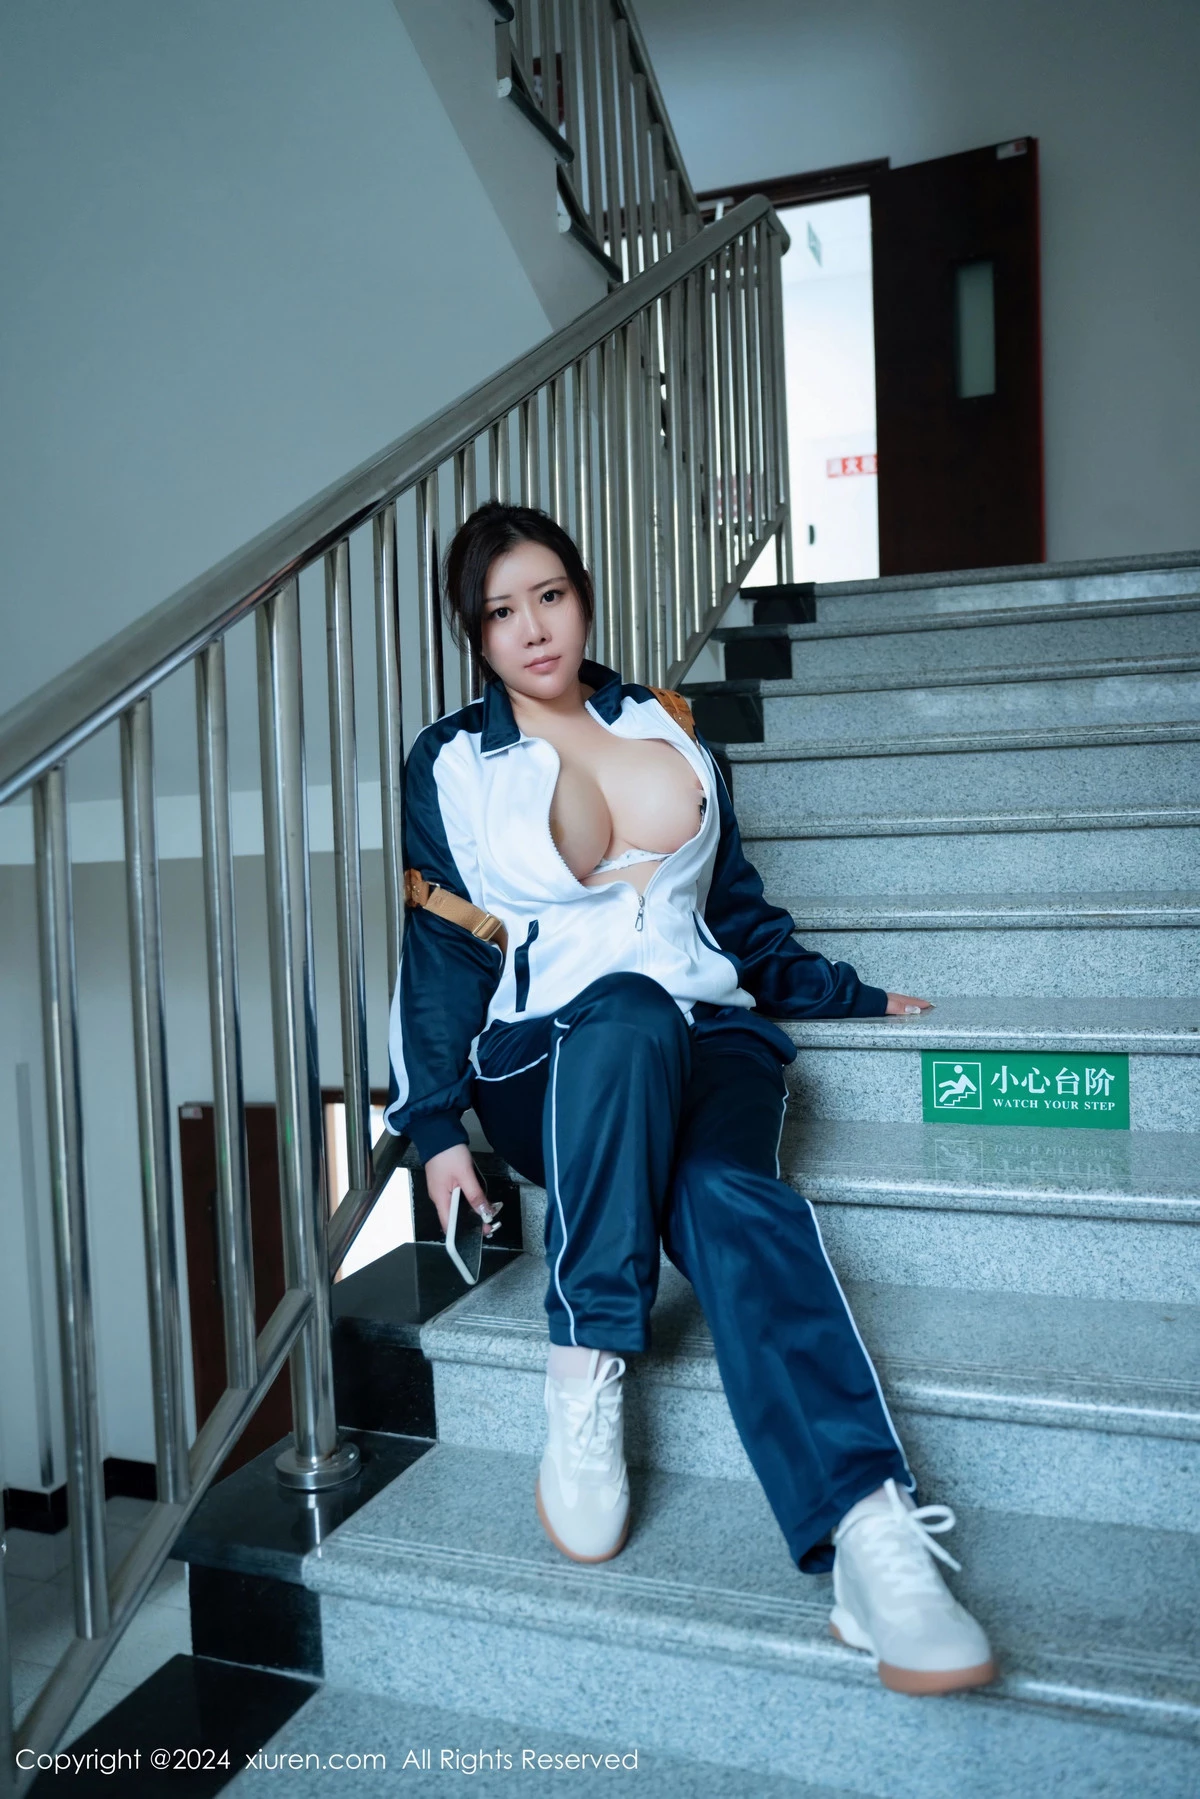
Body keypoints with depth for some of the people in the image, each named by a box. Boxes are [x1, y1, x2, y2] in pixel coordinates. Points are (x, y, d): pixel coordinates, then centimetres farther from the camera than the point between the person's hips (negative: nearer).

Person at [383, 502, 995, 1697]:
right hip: (547, 1060, -1)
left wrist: (851, 996, 25)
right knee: (627, 1012, -39)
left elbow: (734, 900, 25)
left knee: (726, 1194, -33)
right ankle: (585, 1377, -31)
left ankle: (870, 1531, -45)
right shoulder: (451, 764, 10)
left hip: (708, 1036, 2)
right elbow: (440, 950, 6)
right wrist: (435, 1123, -4)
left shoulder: (664, 727, 17)